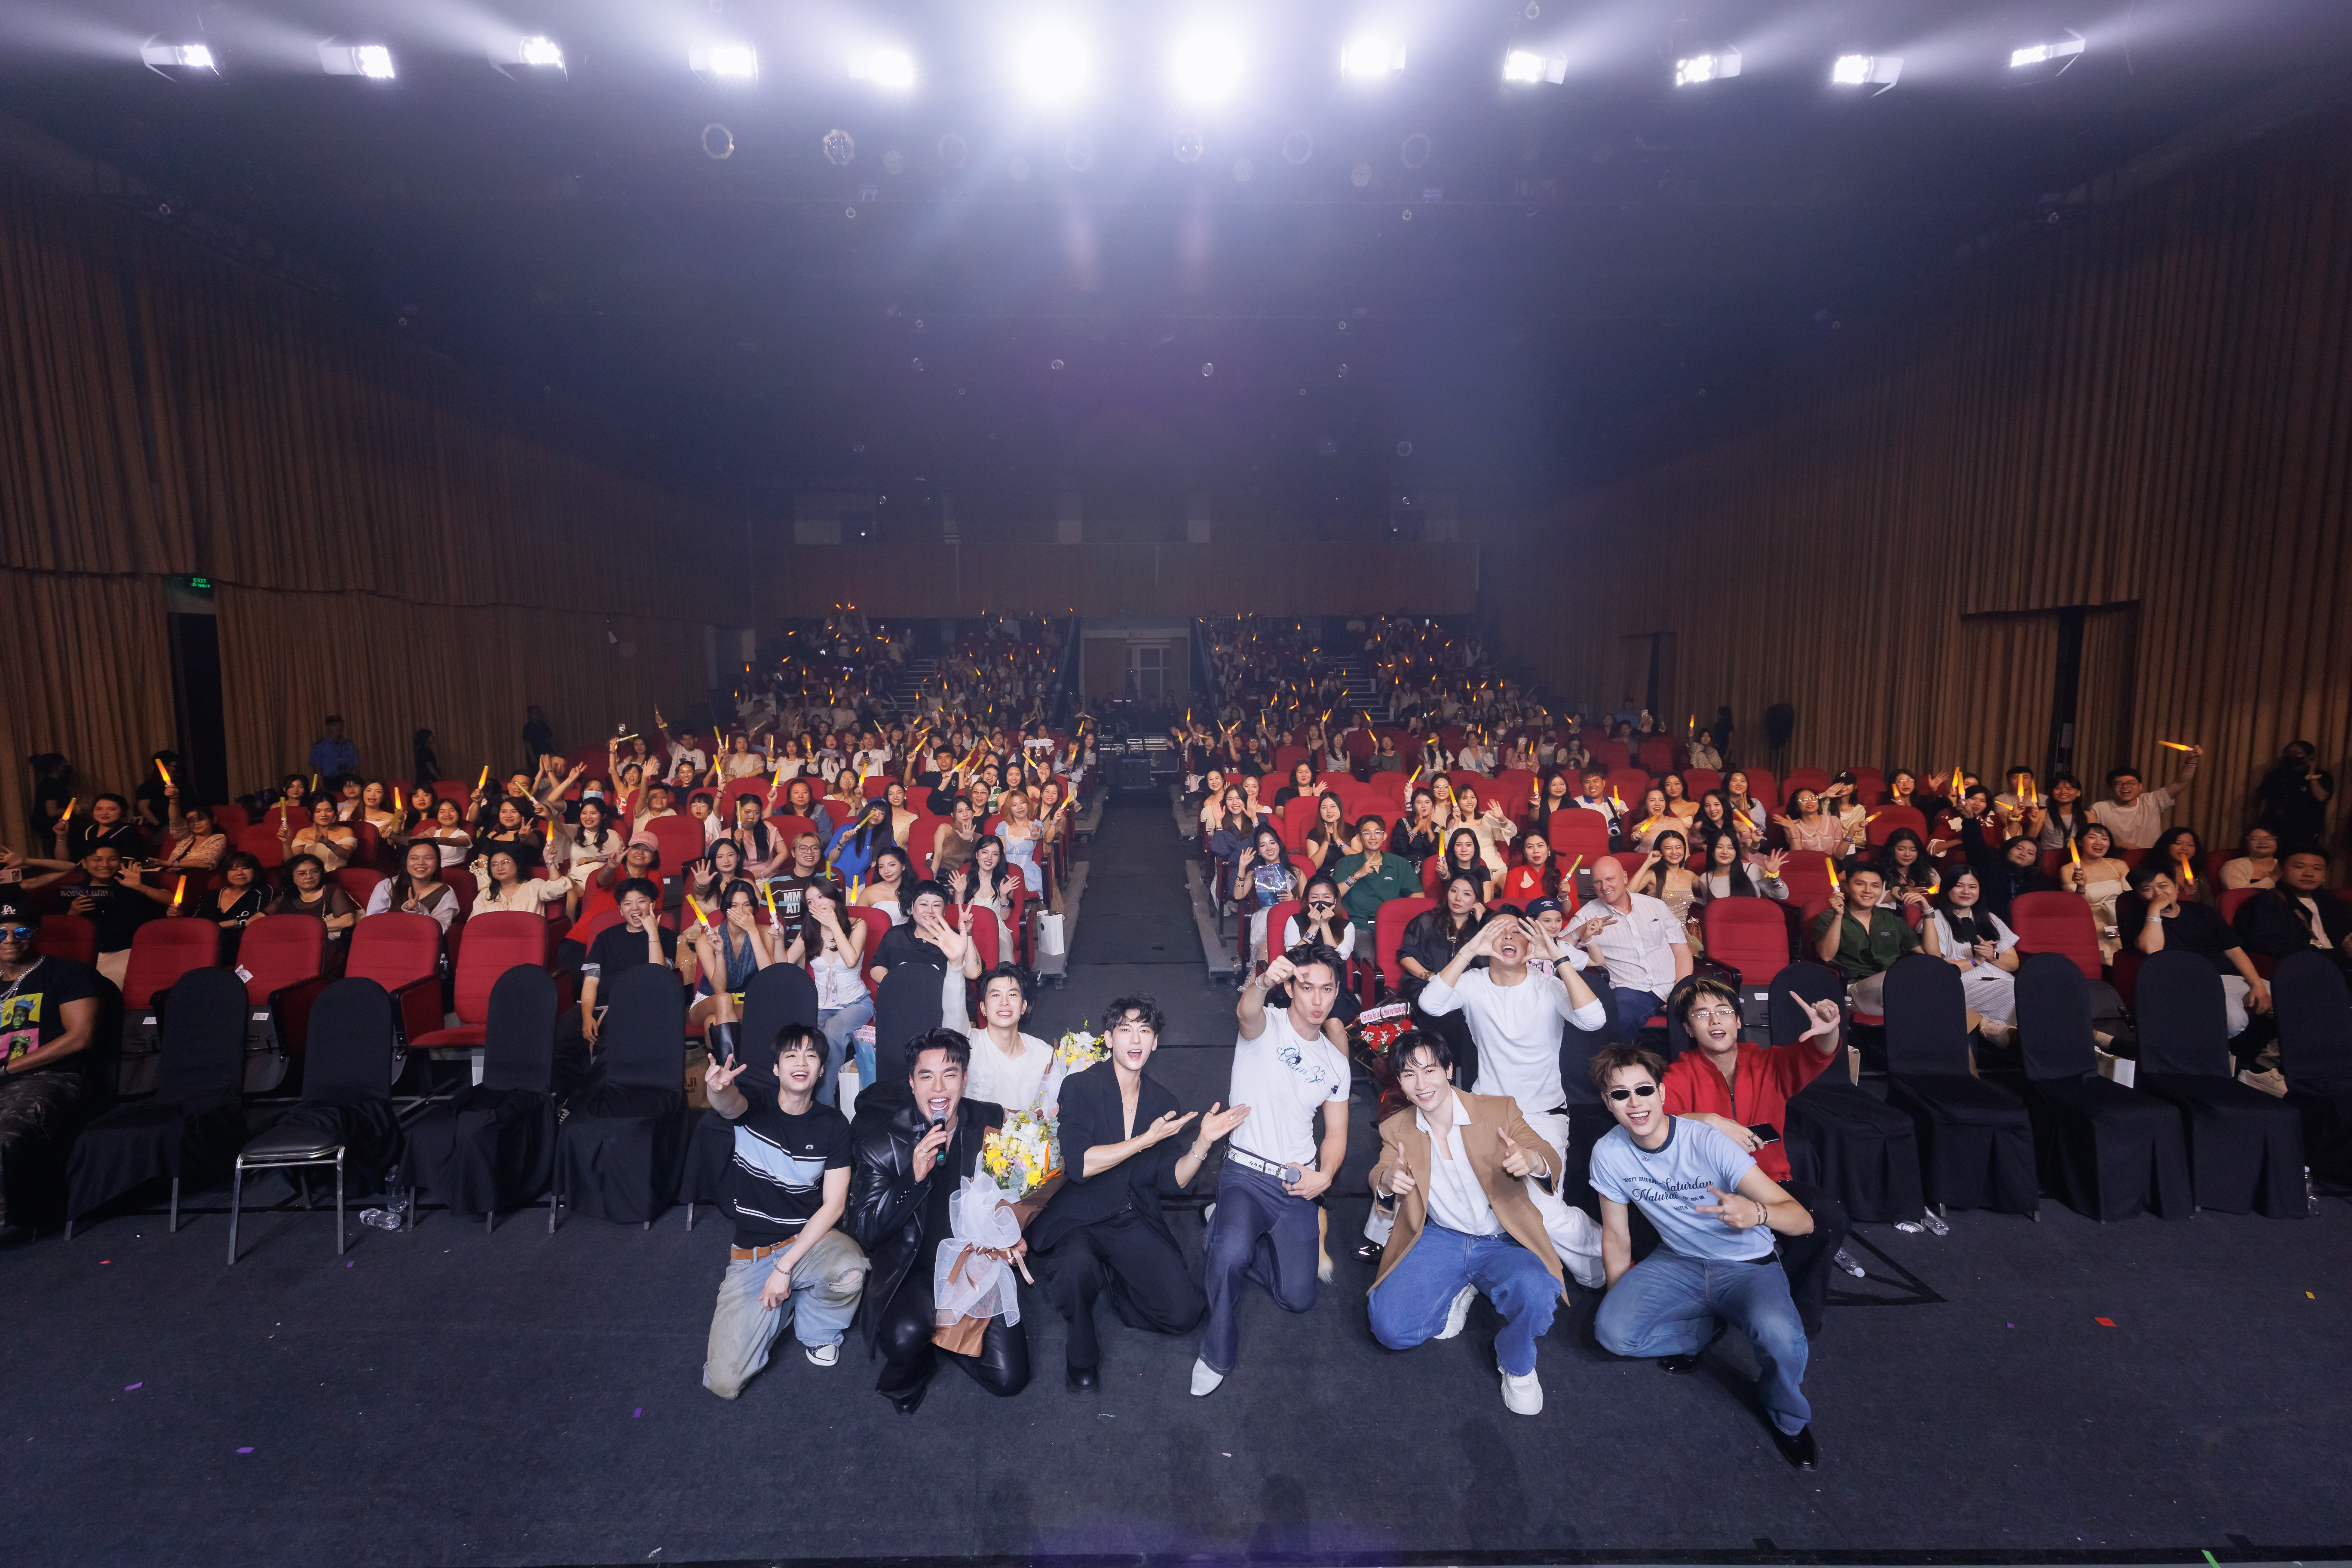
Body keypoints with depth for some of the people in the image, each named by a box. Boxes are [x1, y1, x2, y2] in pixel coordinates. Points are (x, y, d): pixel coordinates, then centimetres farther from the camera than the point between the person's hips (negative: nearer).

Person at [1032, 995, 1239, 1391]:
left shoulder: (1163, 1102, 7)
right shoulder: (1082, 1088, -6)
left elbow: (1171, 1182, 3)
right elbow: (1079, 1165, -19)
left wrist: (1203, 1141, -13)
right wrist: (1147, 1140, -20)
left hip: (1135, 1222, 4)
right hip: (1078, 1220, -4)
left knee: (1183, 1313, -12)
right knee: (1078, 1266, -36)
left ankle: (1108, 1278, 16)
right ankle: (1081, 1355, -4)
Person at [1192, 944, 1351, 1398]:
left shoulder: (1336, 1062, 11)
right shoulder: (1266, 1025, -6)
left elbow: (1336, 1132, 14)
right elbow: (1246, 1012, -33)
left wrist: (1324, 1175, -8)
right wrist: (1263, 981, -57)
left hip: (1299, 1187, 5)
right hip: (1246, 1176, -5)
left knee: (1298, 1298, 2)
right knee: (1231, 1254, -33)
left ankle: (1228, 1239, 27)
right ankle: (1217, 1354, -5)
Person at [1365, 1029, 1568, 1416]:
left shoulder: (1500, 1110, -7)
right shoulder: (1396, 1130, 3)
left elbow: (1551, 1163, -10)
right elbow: (1381, 1174, -2)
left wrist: (1533, 1162, -37)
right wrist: (1386, 1181, -29)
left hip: (1502, 1243, -2)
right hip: (1439, 1239, 2)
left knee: (1535, 1293, -36)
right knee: (1389, 1326, -19)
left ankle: (1516, 1363, 0)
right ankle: (1459, 1294, 14)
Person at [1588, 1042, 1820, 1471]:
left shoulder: (1707, 1143, -24)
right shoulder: (1608, 1154, -13)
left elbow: (1803, 1221, -27)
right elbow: (1616, 1234, 3)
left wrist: (1757, 1213, -48)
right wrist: (1622, 1302, 4)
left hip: (1747, 1266, -3)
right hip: (1679, 1263, 3)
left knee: (1778, 1334, -36)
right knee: (1611, 1331, -21)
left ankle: (1788, 1418, 0)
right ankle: (1707, 1328, 9)